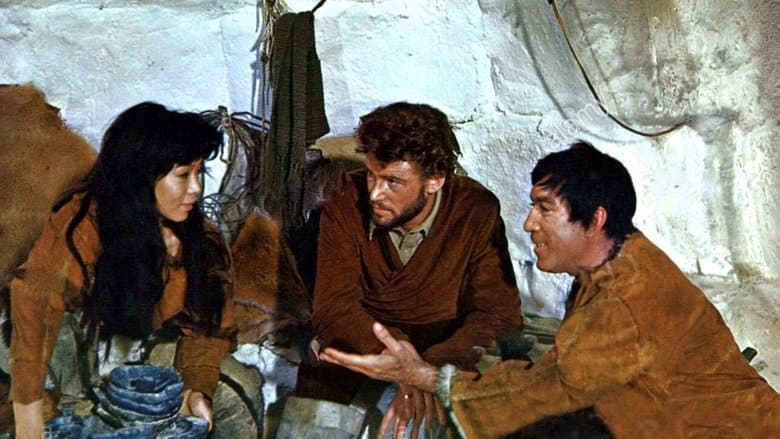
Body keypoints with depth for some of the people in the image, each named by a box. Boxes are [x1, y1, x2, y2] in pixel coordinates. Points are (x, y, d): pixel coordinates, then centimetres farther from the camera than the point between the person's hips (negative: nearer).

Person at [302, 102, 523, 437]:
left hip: (445, 347, 0)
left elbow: (498, 313, -17)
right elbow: (332, 307, -18)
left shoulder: (477, 212, -17)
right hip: (363, 345, 1)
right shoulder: (346, 205, -14)